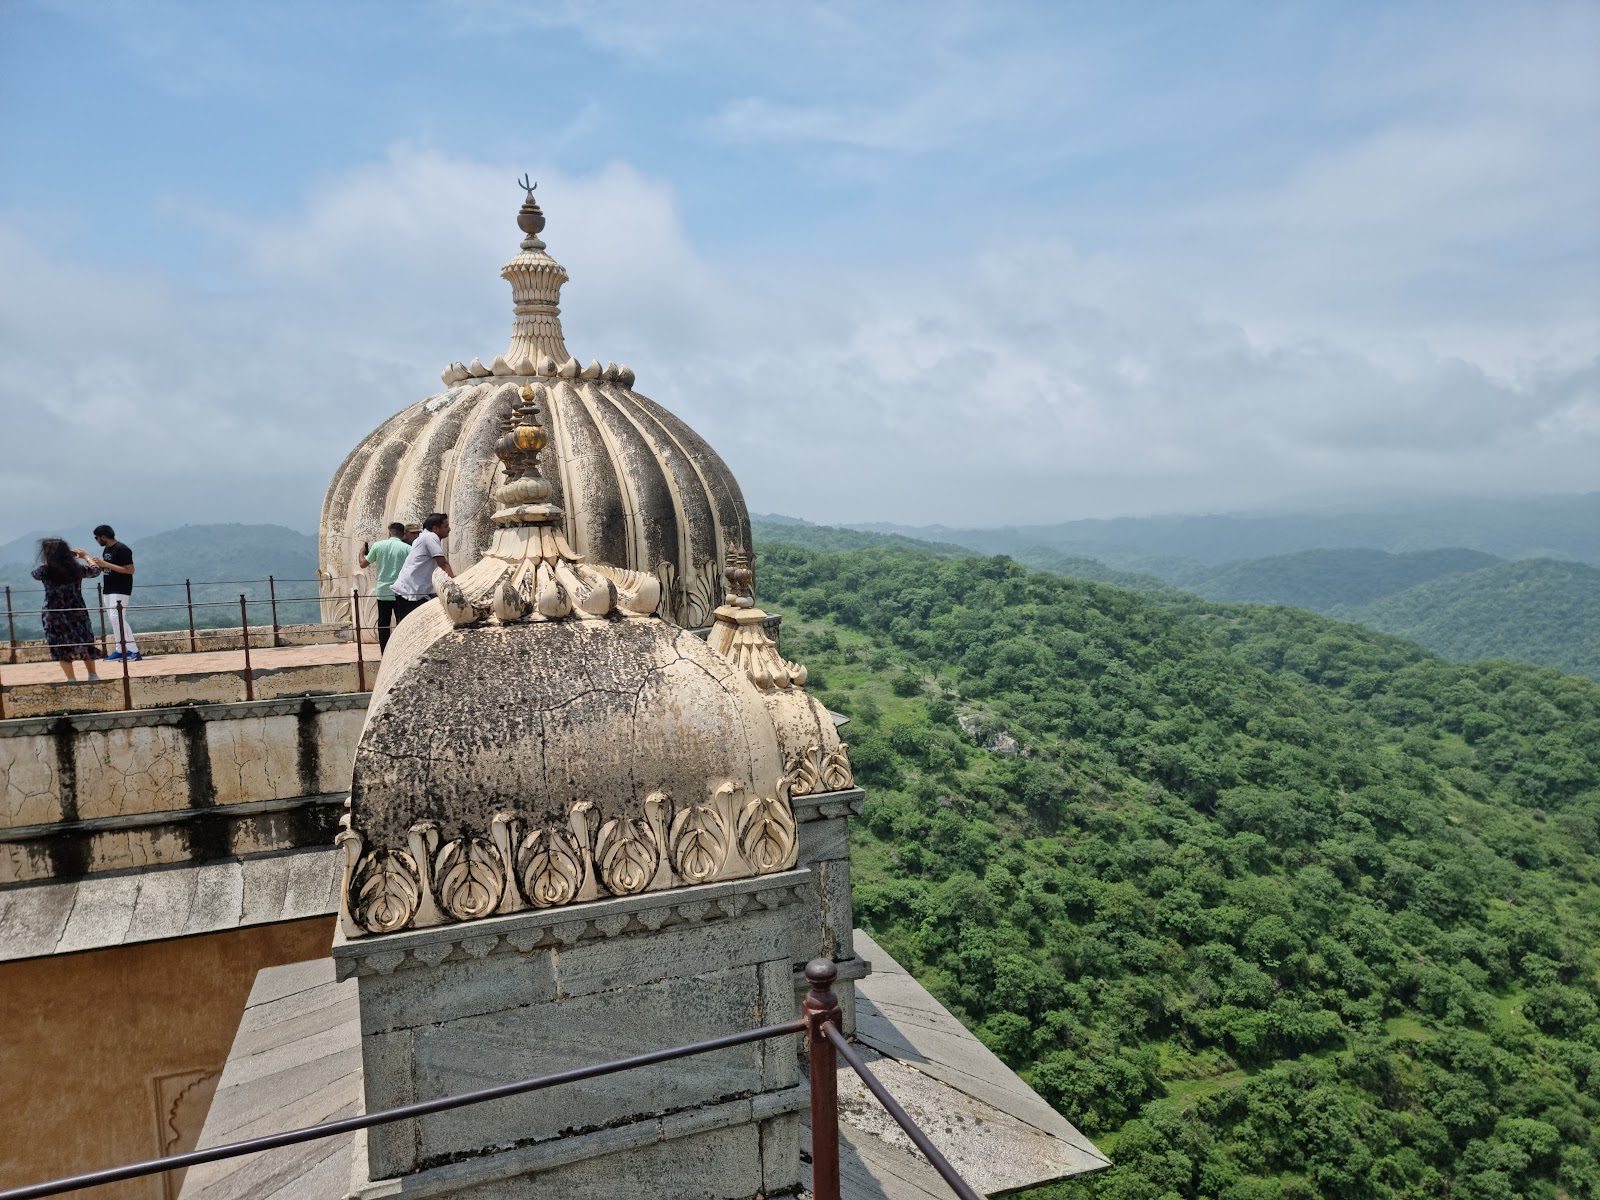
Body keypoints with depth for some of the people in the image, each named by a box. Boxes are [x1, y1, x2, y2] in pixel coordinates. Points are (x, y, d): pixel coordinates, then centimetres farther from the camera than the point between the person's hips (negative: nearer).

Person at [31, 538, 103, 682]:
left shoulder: (44, 571, -12)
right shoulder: (77, 568, -10)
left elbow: (35, 573, 14)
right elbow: (96, 570, 10)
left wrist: (50, 561, 22)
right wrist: (86, 556, 24)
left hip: (54, 615, -1)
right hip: (77, 613, 1)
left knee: (61, 647, 9)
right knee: (85, 643, 16)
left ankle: (72, 679, 8)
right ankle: (92, 675, 23)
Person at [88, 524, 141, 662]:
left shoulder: (122, 549, -15)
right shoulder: (106, 550, 14)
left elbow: (130, 570, -22)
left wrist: (106, 564, -22)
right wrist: (86, 558, 11)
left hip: (120, 590, -10)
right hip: (107, 590, 10)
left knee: (117, 618, -17)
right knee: (113, 620, 11)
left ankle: (134, 651, -17)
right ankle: (120, 650, 17)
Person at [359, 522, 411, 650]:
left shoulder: (378, 546, 0)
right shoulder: (407, 548, -6)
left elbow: (363, 564, 10)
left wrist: (362, 551, 28)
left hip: (383, 592, 2)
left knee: (383, 625, 9)